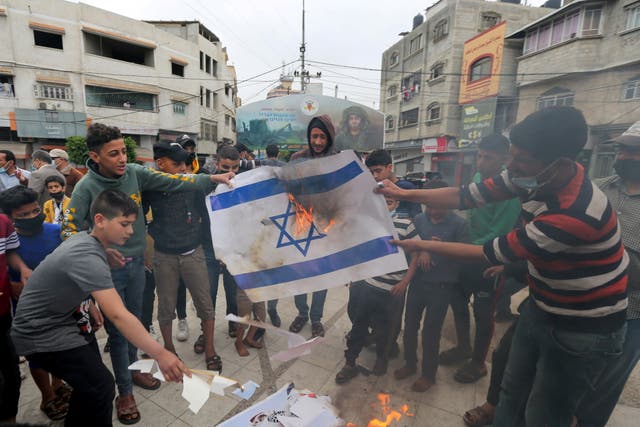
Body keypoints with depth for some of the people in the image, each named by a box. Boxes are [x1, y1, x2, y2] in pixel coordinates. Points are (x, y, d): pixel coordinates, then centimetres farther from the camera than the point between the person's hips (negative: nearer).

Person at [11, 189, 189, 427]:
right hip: (42, 334, -9)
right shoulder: (88, 256, -33)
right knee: (100, 386, -15)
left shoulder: (85, 240, -2)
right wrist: (159, 354, -42)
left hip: (61, 318, 10)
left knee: (90, 381, 19)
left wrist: (89, 305, 4)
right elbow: (118, 315, -41)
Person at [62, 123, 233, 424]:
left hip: (136, 262, 4)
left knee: (134, 321, 21)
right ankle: (125, 391, 26)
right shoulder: (86, 187, -16)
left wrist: (212, 179, -17)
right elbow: (69, 230, -15)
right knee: (117, 328, 7)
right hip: (109, 267, -4)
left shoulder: (134, 173, -6)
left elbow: (172, 182, -9)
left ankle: (133, 368, 44)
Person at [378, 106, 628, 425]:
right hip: (540, 310, 7)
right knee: (512, 393, 21)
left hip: (583, 330, -6)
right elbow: (468, 196, -8)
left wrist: (422, 246, -20)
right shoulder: (534, 177, -12)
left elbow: (494, 253, -28)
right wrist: (405, 194, -12)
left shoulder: (576, 214, -35)